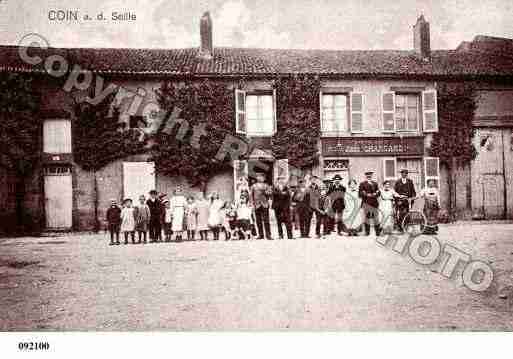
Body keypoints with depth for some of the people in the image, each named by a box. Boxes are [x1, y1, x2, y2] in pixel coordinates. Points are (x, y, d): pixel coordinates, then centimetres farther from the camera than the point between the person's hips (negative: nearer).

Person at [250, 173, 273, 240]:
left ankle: (268, 235, -5)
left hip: (265, 204, 0)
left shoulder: (266, 185, 13)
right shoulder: (253, 186, 12)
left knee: (266, 220, -6)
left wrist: (266, 192, -15)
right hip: (257, 205, 0)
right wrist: (252, 203, 0)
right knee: (258, 221, 0)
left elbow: (271, 193, 4)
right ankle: (260, 235, 7)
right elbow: (251, 195, 10)